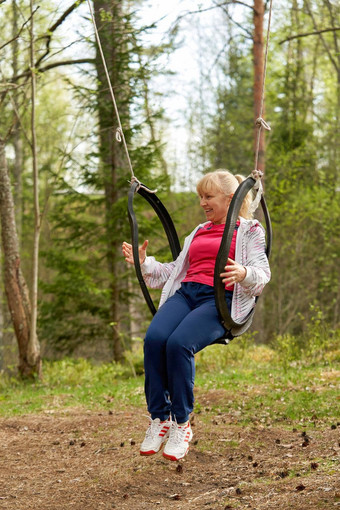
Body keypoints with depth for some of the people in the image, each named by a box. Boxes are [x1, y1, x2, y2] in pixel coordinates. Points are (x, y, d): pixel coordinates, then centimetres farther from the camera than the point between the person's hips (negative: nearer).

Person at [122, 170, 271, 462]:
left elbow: (263, 274, 2)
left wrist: (243, 273, -21)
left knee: (179, 343, -34)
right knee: (154, 338, -29)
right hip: (185, 292, 5)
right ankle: (159, 419, -20)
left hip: (220, 299, -5)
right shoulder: (198, 232, 32)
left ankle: (182, 424, -21)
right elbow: (174, 271, 30)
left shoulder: (249, 230, 14)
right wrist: (143, 263, 14)